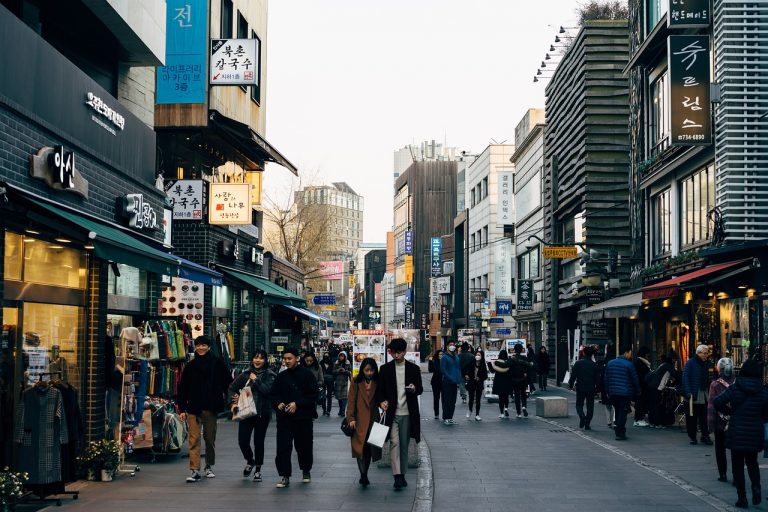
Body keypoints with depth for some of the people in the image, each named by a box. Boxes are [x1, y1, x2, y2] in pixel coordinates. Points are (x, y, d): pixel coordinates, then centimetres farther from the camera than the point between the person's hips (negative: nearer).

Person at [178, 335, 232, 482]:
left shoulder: (217, 363, 0)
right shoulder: (190, 365, 5)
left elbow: (228, 383, 2)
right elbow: (183, 388, 6)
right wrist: (182, 409, 1)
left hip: (211, 407, 0)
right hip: (194, 408, 0)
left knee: (210, 438, 11)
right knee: (194, 439, -7)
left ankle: (209, 467, 26)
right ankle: (194, 470, -8)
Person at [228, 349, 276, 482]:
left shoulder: (270, 375, -2)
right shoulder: (246, 374, 8)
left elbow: (267, 390, -18)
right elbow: (232, 387, 16)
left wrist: (256, 380, -12)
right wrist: (234, 401, 4)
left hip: (262, 413, -3)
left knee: (259, 441, 2)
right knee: (242, 440, -1)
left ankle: (258, 470, 16)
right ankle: (250, 461, 28)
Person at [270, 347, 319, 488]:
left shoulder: (307, 375, -3)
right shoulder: (281, 376, 10)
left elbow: (313, 395, -7)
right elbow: (274, 394, 16)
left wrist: (297, 404, -17)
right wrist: (278, 403, -6)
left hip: (303, 417, -2)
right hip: (284, 417, 2)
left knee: (304, 446, 10)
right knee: (283, 447, -8)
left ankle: (306, 471, 31)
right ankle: (285, 476, -5)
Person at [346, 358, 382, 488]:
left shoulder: (377, 383, 6)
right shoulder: (356, 383, 0)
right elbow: (351, 401, -1)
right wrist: (350, 418, -9)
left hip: (373, 421, 2)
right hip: (359, 421, -2)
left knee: (369, 449, 6)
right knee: (360, 448, -12)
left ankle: (364, 476, 19)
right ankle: (363, 475, -14)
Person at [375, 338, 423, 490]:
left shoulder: (414, 368, 5)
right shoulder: (385, 369, 4)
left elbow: (420, 389, 8)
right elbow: (380, 389, 8)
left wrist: (414, 389, -15)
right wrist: (381, 401, -12)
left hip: (408, 413, 1)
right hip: (392, 413, -1)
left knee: (404, 444, 8)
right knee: (394, 442, -13)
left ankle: (402, 475, 19)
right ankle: (397, 476, -18)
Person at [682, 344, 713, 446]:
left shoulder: (705, 364, 14)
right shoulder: (690, 363, -5)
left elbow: (707, 380, 16)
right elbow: (685, 378, -10)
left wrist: (708, 393, 8)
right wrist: (688, 392, -18)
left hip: (704, 396, 5)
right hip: (693, 395, -5)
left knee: (704, 417, 3)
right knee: (692, 418, 2)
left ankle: (705, 436, 9)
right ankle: (692, 437, 10)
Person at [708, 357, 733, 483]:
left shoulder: (715, 385, -11)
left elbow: (711, 405, -11)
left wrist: (710, 423, -6)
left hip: (720, 422, -1)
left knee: (720, 449, 11)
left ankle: (723, 474, 12)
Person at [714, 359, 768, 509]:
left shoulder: (734, 389, -9)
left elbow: (717, 403, -17)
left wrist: (730, 411, 1)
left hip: (736, 434, -2)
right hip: (755, 434, 2)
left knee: (738, 465, 8)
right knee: (752, 461, 22)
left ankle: (742, 497, 6)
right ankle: (756, 485, -3)